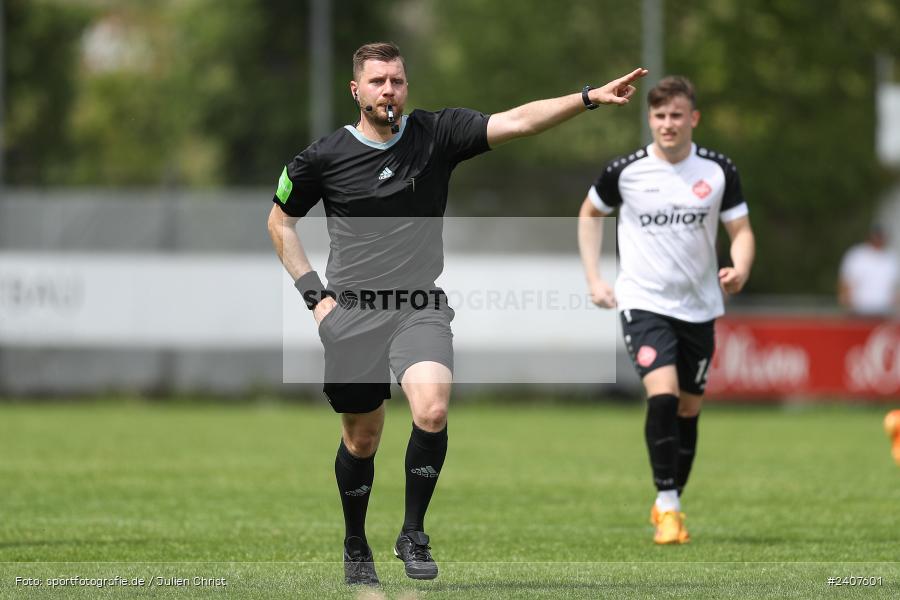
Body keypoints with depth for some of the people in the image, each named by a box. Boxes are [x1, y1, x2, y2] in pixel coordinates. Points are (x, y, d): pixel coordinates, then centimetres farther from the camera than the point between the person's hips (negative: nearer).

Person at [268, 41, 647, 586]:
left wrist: (592, 97, -24)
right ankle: (356, 547, 32)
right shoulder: (324, 158, -2)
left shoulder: (437, 133, -3)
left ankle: (414, 534, -8)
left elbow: (517, 122, -12)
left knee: (432, 411, -25)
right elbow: (280, 220, 12)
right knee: (361, 439, 8)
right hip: (352, 312, 0)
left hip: (420, 306, 0)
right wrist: (314, 292, 3)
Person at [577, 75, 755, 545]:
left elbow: (741, 230, 3)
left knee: (688, 409, 9)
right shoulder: (625, 171, -4)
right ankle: (666, 504, -16)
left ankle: (670, 505, 26)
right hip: (644, 302, -3)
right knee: (662, 394, -22)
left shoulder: (718, 171, -2)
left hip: (699, 306, 3)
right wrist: (594, 279, 6)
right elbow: (589, 213, 13)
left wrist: (739, 269, -20)